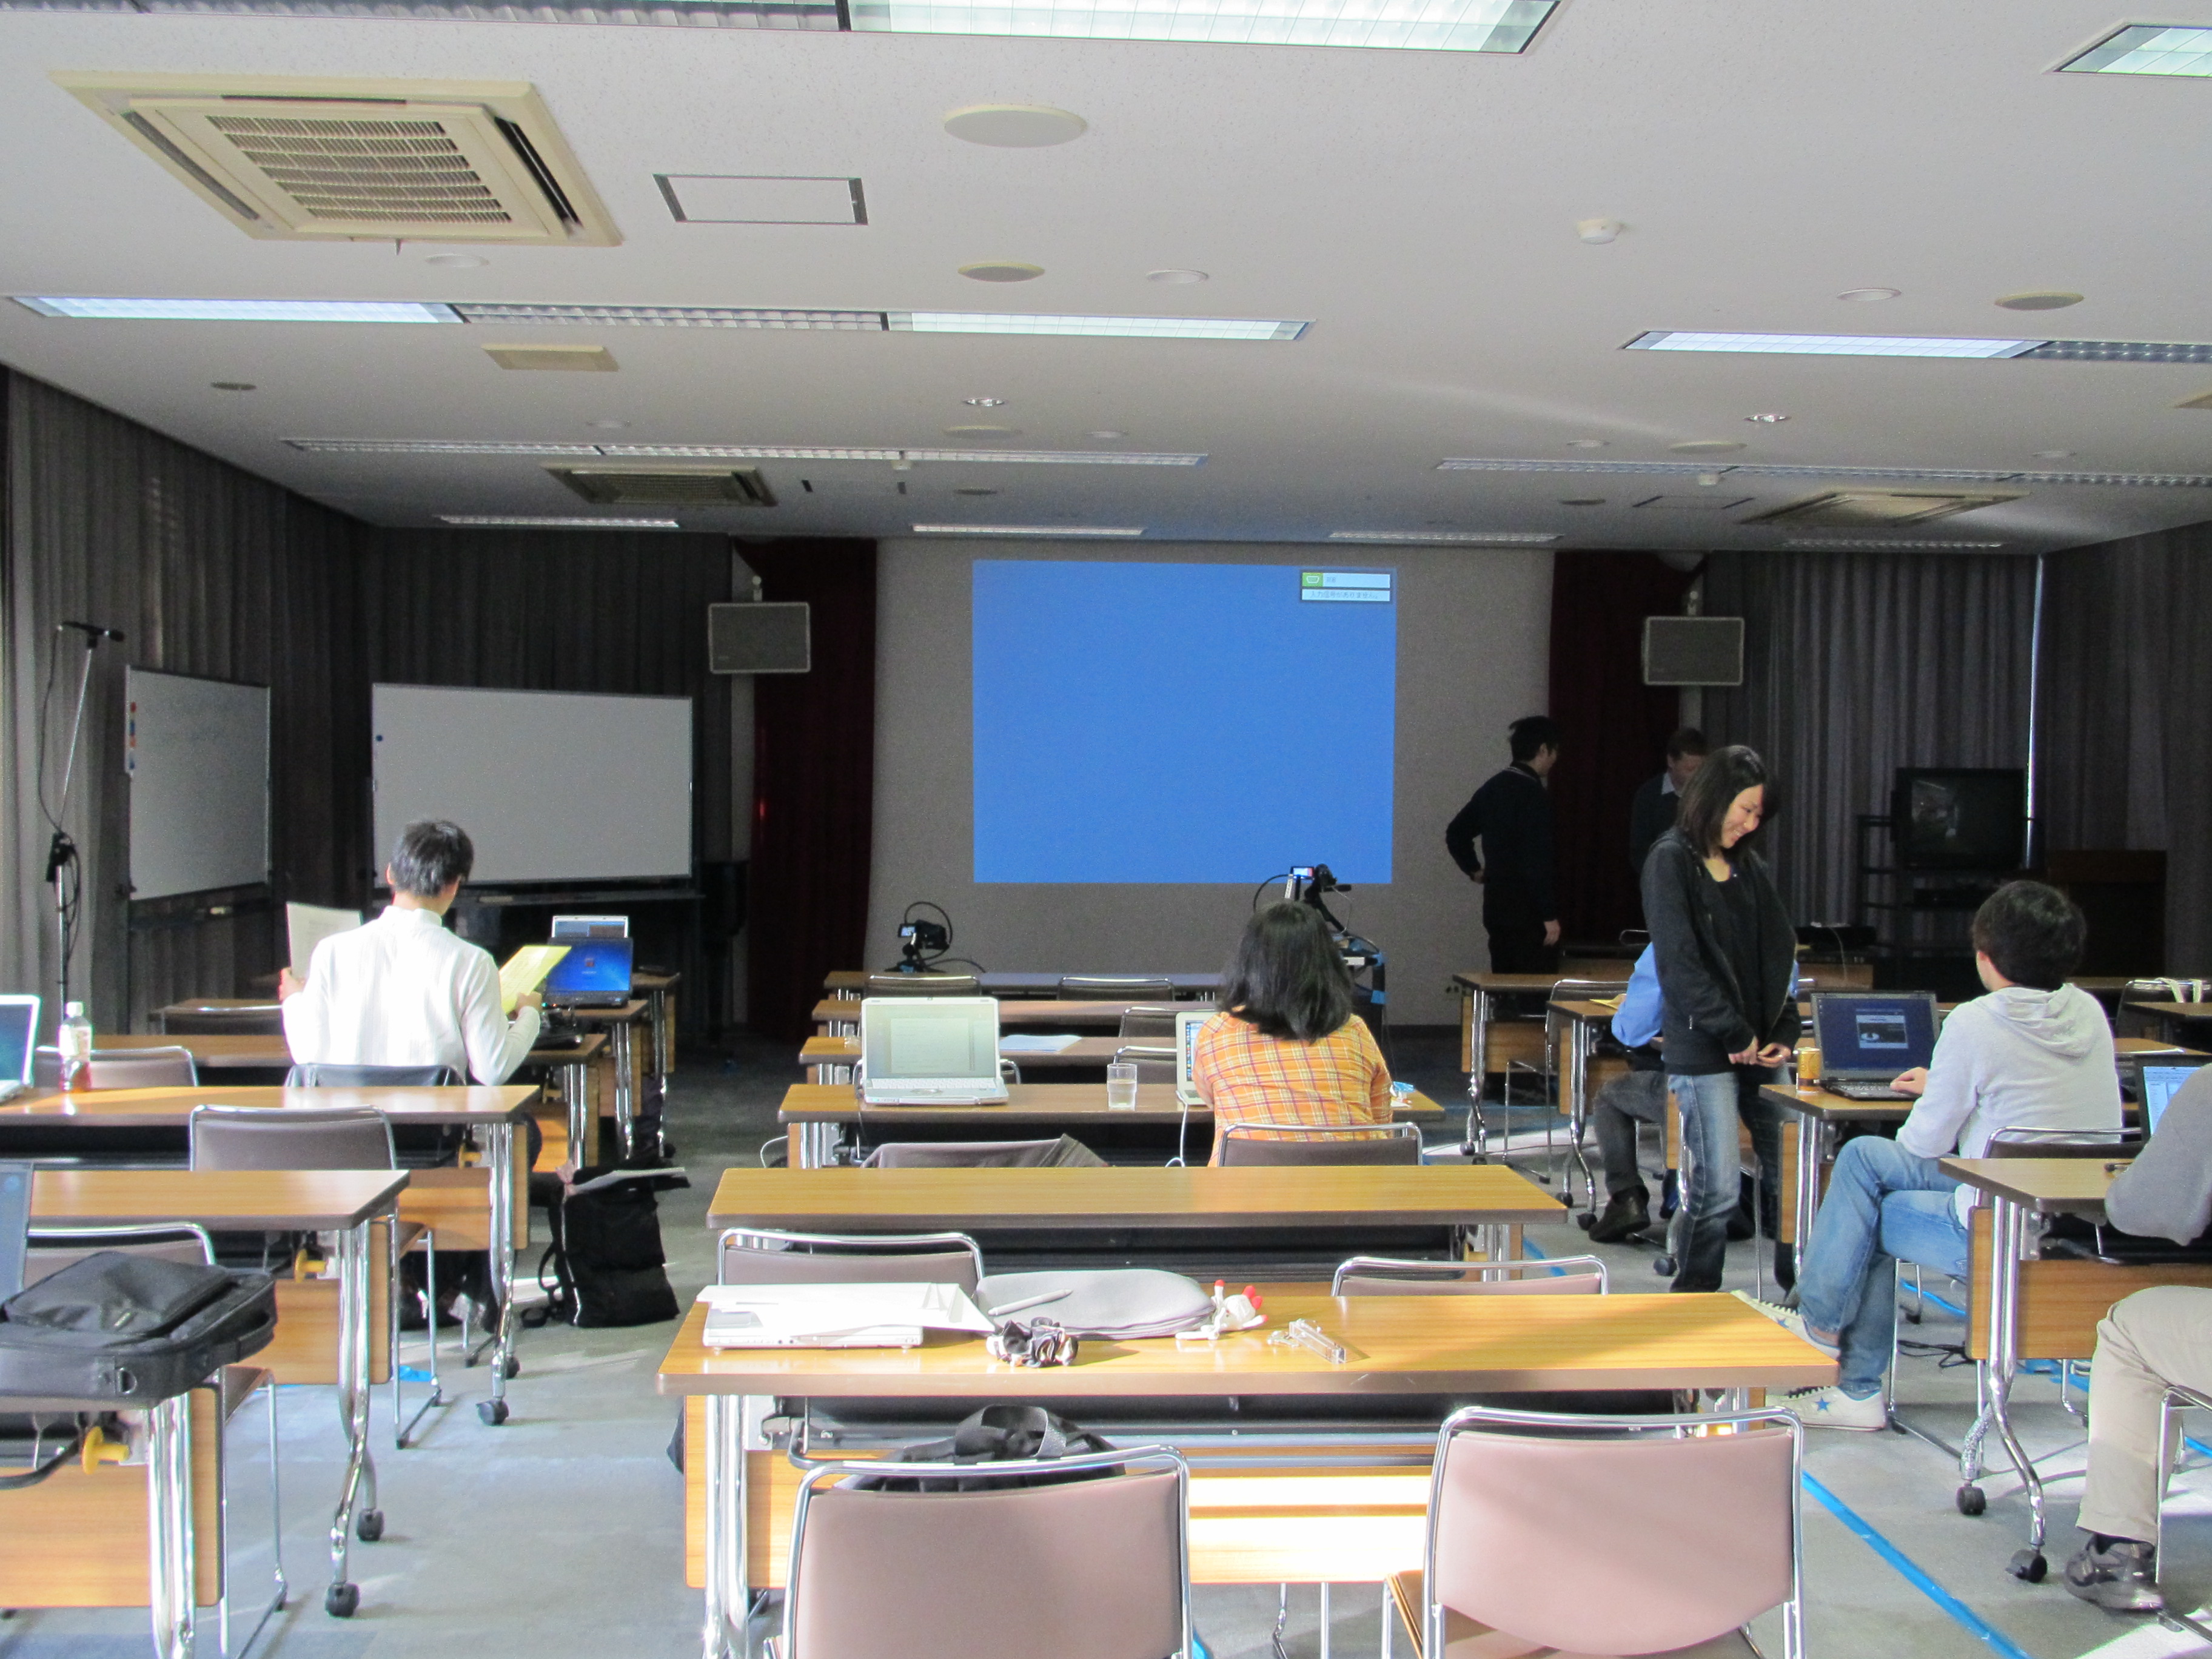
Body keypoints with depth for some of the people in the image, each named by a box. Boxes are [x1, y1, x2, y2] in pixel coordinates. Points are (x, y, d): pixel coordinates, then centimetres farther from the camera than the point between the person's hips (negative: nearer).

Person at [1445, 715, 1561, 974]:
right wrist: (1550, 915, -18)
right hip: (1528, 913, -9)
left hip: (1496, 904, 9)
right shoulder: (1534, 795, -15)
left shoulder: (1492, 789, 11)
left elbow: (1455, 835, 20)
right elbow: (1537, 861, -20)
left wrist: (1474, 870, 23)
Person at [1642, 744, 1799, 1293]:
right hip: (1702, 1049, -6)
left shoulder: (1749, 866, 15)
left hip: (1759, 1047, 6)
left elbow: (1780, 953, 15)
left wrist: (1784, 1033, 3)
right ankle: (1694, 1299, 6)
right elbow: (1679, 961, -12)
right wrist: (1734, 1032, -12)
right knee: (1718, 1188, -7)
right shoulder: (1671, 862, -4)